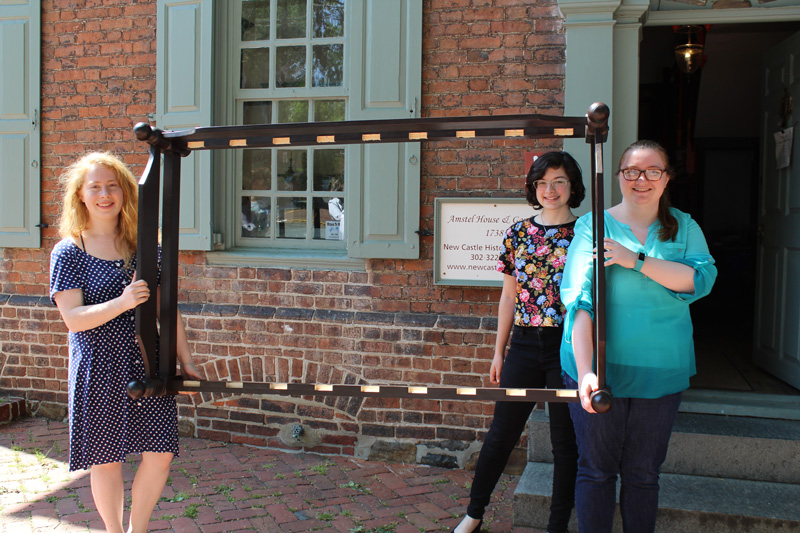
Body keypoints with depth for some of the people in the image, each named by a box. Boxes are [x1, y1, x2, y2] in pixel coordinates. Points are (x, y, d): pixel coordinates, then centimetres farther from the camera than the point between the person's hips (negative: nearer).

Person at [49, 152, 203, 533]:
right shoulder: (68, 252, -2)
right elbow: (73, 319, -11)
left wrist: (186, 362, 7)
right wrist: (122, 303, -27)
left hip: (147, 365, 3)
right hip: (99, 371, -3)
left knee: (160, 453, 2)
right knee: (107, 459, 7)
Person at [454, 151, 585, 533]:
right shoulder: (518, 233, 6)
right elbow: (509, 296, 10)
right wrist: (499, 352, 10)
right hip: (525, 345, 2)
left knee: (565, 440, 8)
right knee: (502, 432, 11)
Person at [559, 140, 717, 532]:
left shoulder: (684, 227, 7)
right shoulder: (593, 225, -4)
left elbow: (701, 277, -10)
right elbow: (580, 297, -15)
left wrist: (636, 260, -21)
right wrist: (585, 369, -26)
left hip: (660, 371, 3)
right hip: (599, 367, -2)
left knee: (643, 472, 13)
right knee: (596, 469, 8)